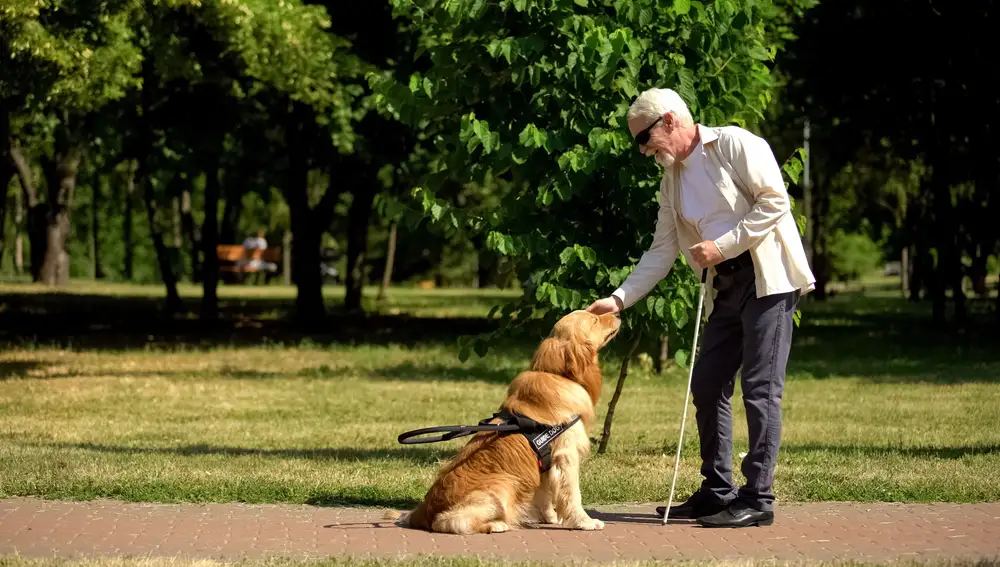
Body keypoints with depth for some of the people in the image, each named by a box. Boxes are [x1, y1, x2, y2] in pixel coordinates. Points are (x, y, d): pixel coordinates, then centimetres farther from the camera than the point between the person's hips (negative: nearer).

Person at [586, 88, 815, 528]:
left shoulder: (735, 145, -7)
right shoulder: (671, 180, 16)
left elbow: (774, 200, -14)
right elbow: (661, 252, 15)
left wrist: (723, 246, -15)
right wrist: (620, 298, 4)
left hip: (767, 278, -8)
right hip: (724, 288, 8)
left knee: (760, 387, -9)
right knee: (707, 386, 7)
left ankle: (758, 499, -8)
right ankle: (717, 492, 16)